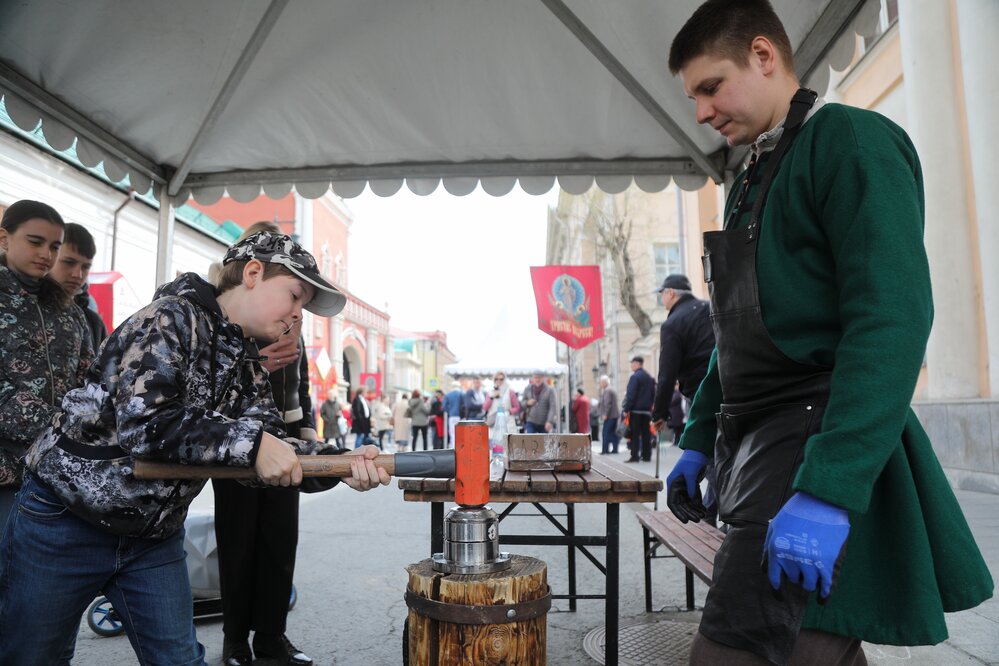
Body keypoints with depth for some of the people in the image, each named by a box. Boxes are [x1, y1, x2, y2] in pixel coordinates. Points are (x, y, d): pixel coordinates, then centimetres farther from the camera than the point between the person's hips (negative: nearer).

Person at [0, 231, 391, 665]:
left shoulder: (247, 367, 5)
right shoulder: (173, 319, -17)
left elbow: (267, 447, -7)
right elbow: (141, 421, -29)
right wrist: (249, 442, -32)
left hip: (155, 537, 6)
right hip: (64, 518, -6)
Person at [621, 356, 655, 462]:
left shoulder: (635, 377, -10)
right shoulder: (650, 378, 15)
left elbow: (631, 395, -15)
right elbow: (653, 394, 16)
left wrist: (626, 409, -14)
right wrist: (649, 406, 19)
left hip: (636, 410, -7)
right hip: (647, 410, 7)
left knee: (634, 434, -5)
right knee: (646, 434, 9)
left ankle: (634, 456, -8)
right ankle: (646, 455, 10)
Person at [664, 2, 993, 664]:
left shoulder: (851, 139, -7)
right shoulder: (752, 182, 19)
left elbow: (892, 320, -20)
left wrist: (827, 490, -27)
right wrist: (698, 442, 18)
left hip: (819, 450, -8)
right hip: (758, 449, 9)